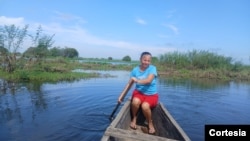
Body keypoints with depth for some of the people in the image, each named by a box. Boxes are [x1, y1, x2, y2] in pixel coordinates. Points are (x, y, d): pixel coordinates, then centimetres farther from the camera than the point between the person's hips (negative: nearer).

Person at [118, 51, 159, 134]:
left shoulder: (152, 68, -10)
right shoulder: (135, 70, -3)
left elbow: (148, 80, -27)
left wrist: (137, 81, -42)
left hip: (151, 94, -2)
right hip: (139, 92, 2)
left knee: (145, 106, -32)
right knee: (136, 101, -32)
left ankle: (150, 123, -1)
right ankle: (134, 118, -1)